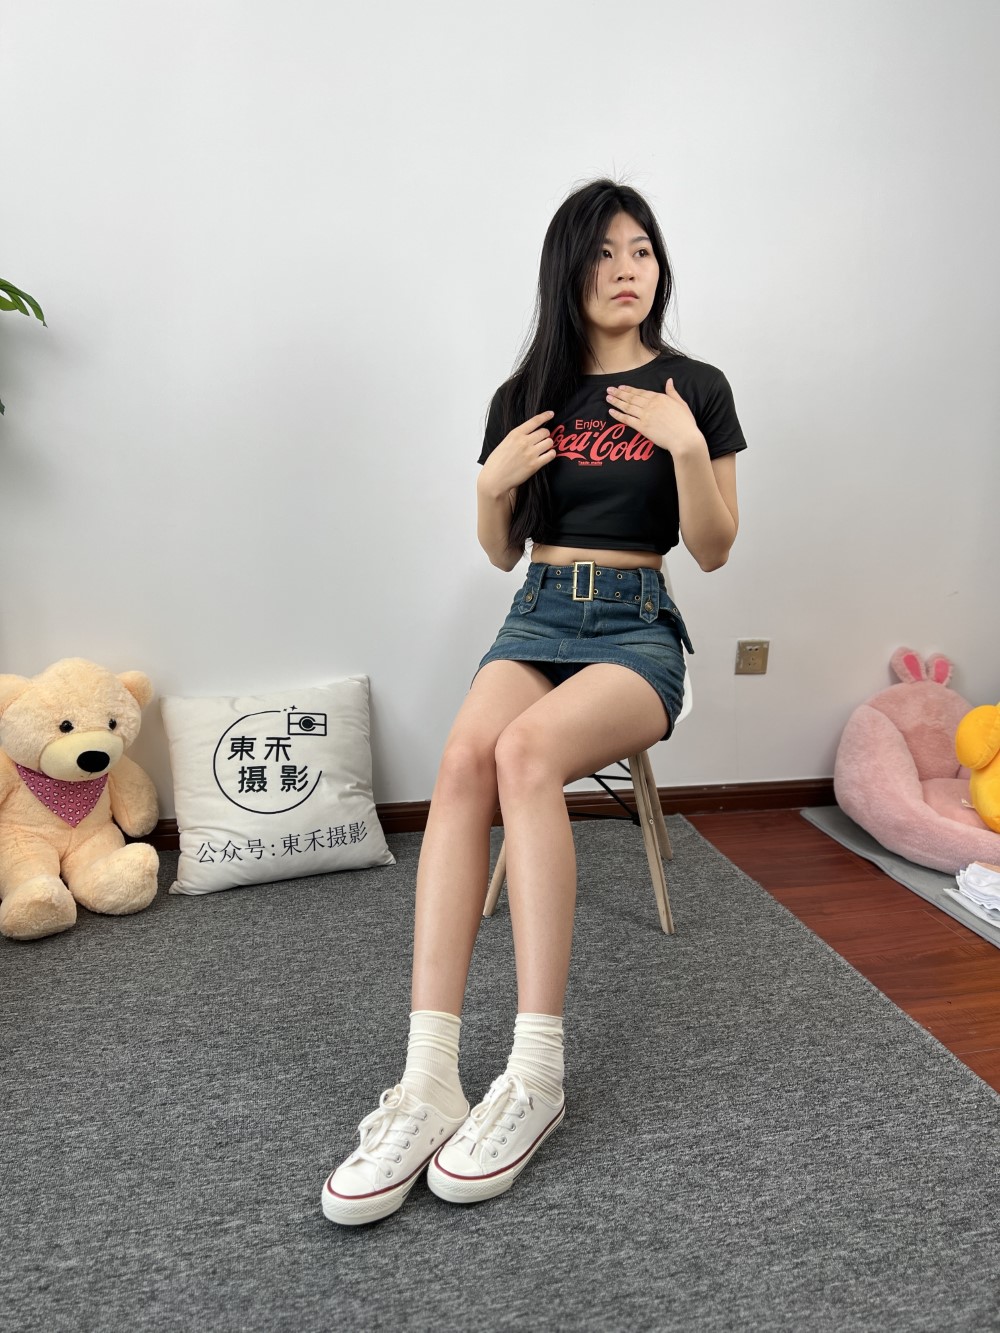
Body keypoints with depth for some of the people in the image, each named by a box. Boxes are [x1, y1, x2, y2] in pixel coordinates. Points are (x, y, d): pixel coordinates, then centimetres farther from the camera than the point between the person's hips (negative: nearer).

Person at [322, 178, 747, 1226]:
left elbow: (713, 550, 2)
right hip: (537, 616, 3)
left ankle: (537, 1077, -29)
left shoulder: (694, 388, 7)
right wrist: (493, 483, -3)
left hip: (638, 628, -2)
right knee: (463, 756, -31)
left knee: (525, 749, -36)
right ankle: (429, 1085, -32)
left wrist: (687, 449, -12)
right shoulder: (527, 395, 14)